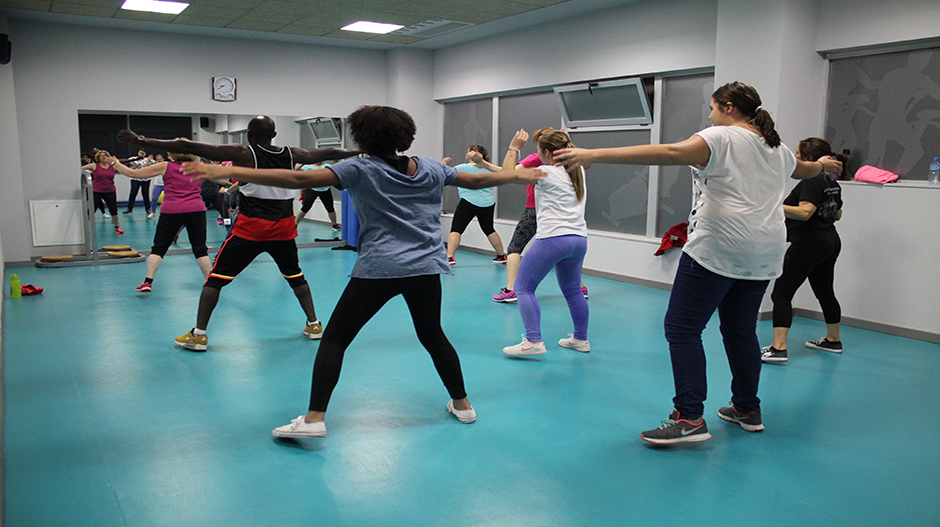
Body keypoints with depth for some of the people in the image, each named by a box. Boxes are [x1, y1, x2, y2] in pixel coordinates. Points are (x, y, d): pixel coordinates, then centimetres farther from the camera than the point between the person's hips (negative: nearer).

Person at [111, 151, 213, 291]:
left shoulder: (165, 167, 6)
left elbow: (132, 173, 10)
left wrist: (116, 164, 25)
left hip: (171, 211, -1)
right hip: (196, 210, 1)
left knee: (158, 248, 10)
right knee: (200, 249, 8)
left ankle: (147, 282, 7)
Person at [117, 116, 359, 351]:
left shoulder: (243, 154, -5)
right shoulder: (291, 154, 4)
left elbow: (190, 148, -8)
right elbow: (329, 154, 18)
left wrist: (141, 140, -5)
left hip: (250, 228, -4)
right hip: (283, 228, 4)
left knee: (216, 277, 6)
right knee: (295, 275, 22)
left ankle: (198, 335, 5)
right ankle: (314, 325, 25)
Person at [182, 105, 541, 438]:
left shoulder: (361, 170, -4)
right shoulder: (431, 169, 9)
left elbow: (299, 179, -13)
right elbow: (475, 180, 22)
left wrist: (230, 172, -14)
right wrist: (517, 175, 40)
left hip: (378, 268, -5)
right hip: (426, 267, 5)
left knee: (334, 338, 4)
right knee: (433, 336, 22)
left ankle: (314, 418, -1)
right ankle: (462, 405, 32)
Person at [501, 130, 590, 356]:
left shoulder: (546, 173, -7)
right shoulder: (578, 171, 13)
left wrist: (514, 147, 11)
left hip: (553, 238, -8)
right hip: (579, 239, 8)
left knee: (523, 287, -1)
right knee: (572, 290, 21)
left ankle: (534, 341, -11)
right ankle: (581, 339, 31)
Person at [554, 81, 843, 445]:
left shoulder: (721, 138, -6)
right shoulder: (777, 149, 19)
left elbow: (668, 153, -22)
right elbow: (806, 169, 40)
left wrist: (595, 155, -30)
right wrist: (824, 164, 67)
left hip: (719, 248, -9)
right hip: (763, 255, 9)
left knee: (682, 329, -6)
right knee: (741, 330, 19)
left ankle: (689, 418, -10)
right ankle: (748, 411, 28)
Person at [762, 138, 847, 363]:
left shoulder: (811, 182, -15)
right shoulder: (832, 182, 13)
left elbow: (804, 212, -27)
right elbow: (837, 214, 21)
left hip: (808, 243, -10)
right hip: (831, 242, 10)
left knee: (781, 293, -11)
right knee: (824, 292, 23)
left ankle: (778, 348, -19)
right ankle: (833, 340, 38)